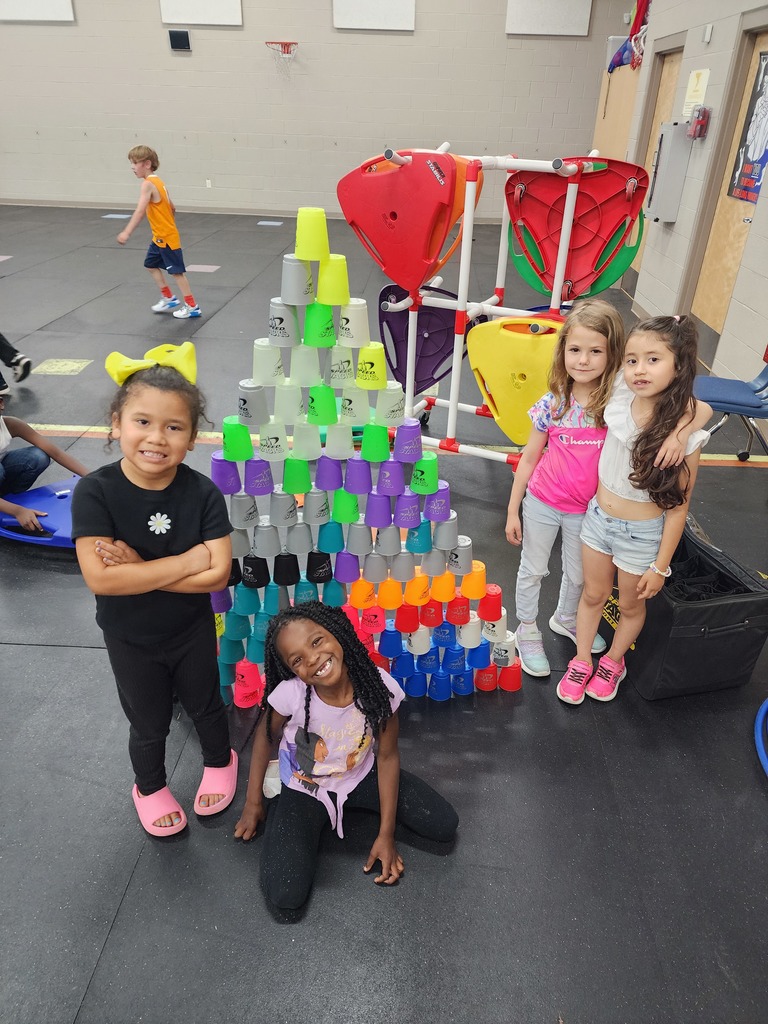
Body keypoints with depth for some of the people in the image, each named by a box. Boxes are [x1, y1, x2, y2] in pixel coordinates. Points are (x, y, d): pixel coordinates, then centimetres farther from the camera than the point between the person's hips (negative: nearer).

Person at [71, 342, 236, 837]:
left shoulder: (203, 493, -22)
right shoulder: (95, 492, -24)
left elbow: (216, 576, -25)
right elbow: (100, 578, -32)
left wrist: (138, 568, -29)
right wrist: (187, 561, -31)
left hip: (192, 631, 1)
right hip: (129, 639, 0)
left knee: (205, 706, 25)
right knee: (149, 724, 22)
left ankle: (219, 762, 56)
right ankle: (150, 787, 53)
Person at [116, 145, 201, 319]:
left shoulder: (148, 184, -19)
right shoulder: (158, 181, 9)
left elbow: (140, 211, -30)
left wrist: (126, 232, -35)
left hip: (166, 237, -10)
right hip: (160, 236, 10)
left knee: (176, 271, -3)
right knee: (151, 264, 18)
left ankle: (192, 307, 4)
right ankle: (169, 298, 26)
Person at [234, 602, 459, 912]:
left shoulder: (380, 686, -28)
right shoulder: (289, 694, -32)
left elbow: (387, 756, -13)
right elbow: (264, 737, -9)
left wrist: (386, 834, -10)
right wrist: (253, 803, -1)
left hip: (360, 777, 2)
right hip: (304, 790, -2)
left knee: (445, 826, -4)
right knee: (285, 895, -19)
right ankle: (280, 807, 9)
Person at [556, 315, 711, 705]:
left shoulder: (685, 431, -23)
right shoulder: (620, 398, -15)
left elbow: (678, 505, -16)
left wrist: (660, 565, -11)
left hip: (642, 533, -3)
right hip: (598, 516, 3)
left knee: (630, 604, 20)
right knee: (593, 595, 21)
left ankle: (613, 662, 47)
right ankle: (580, 662, 41)